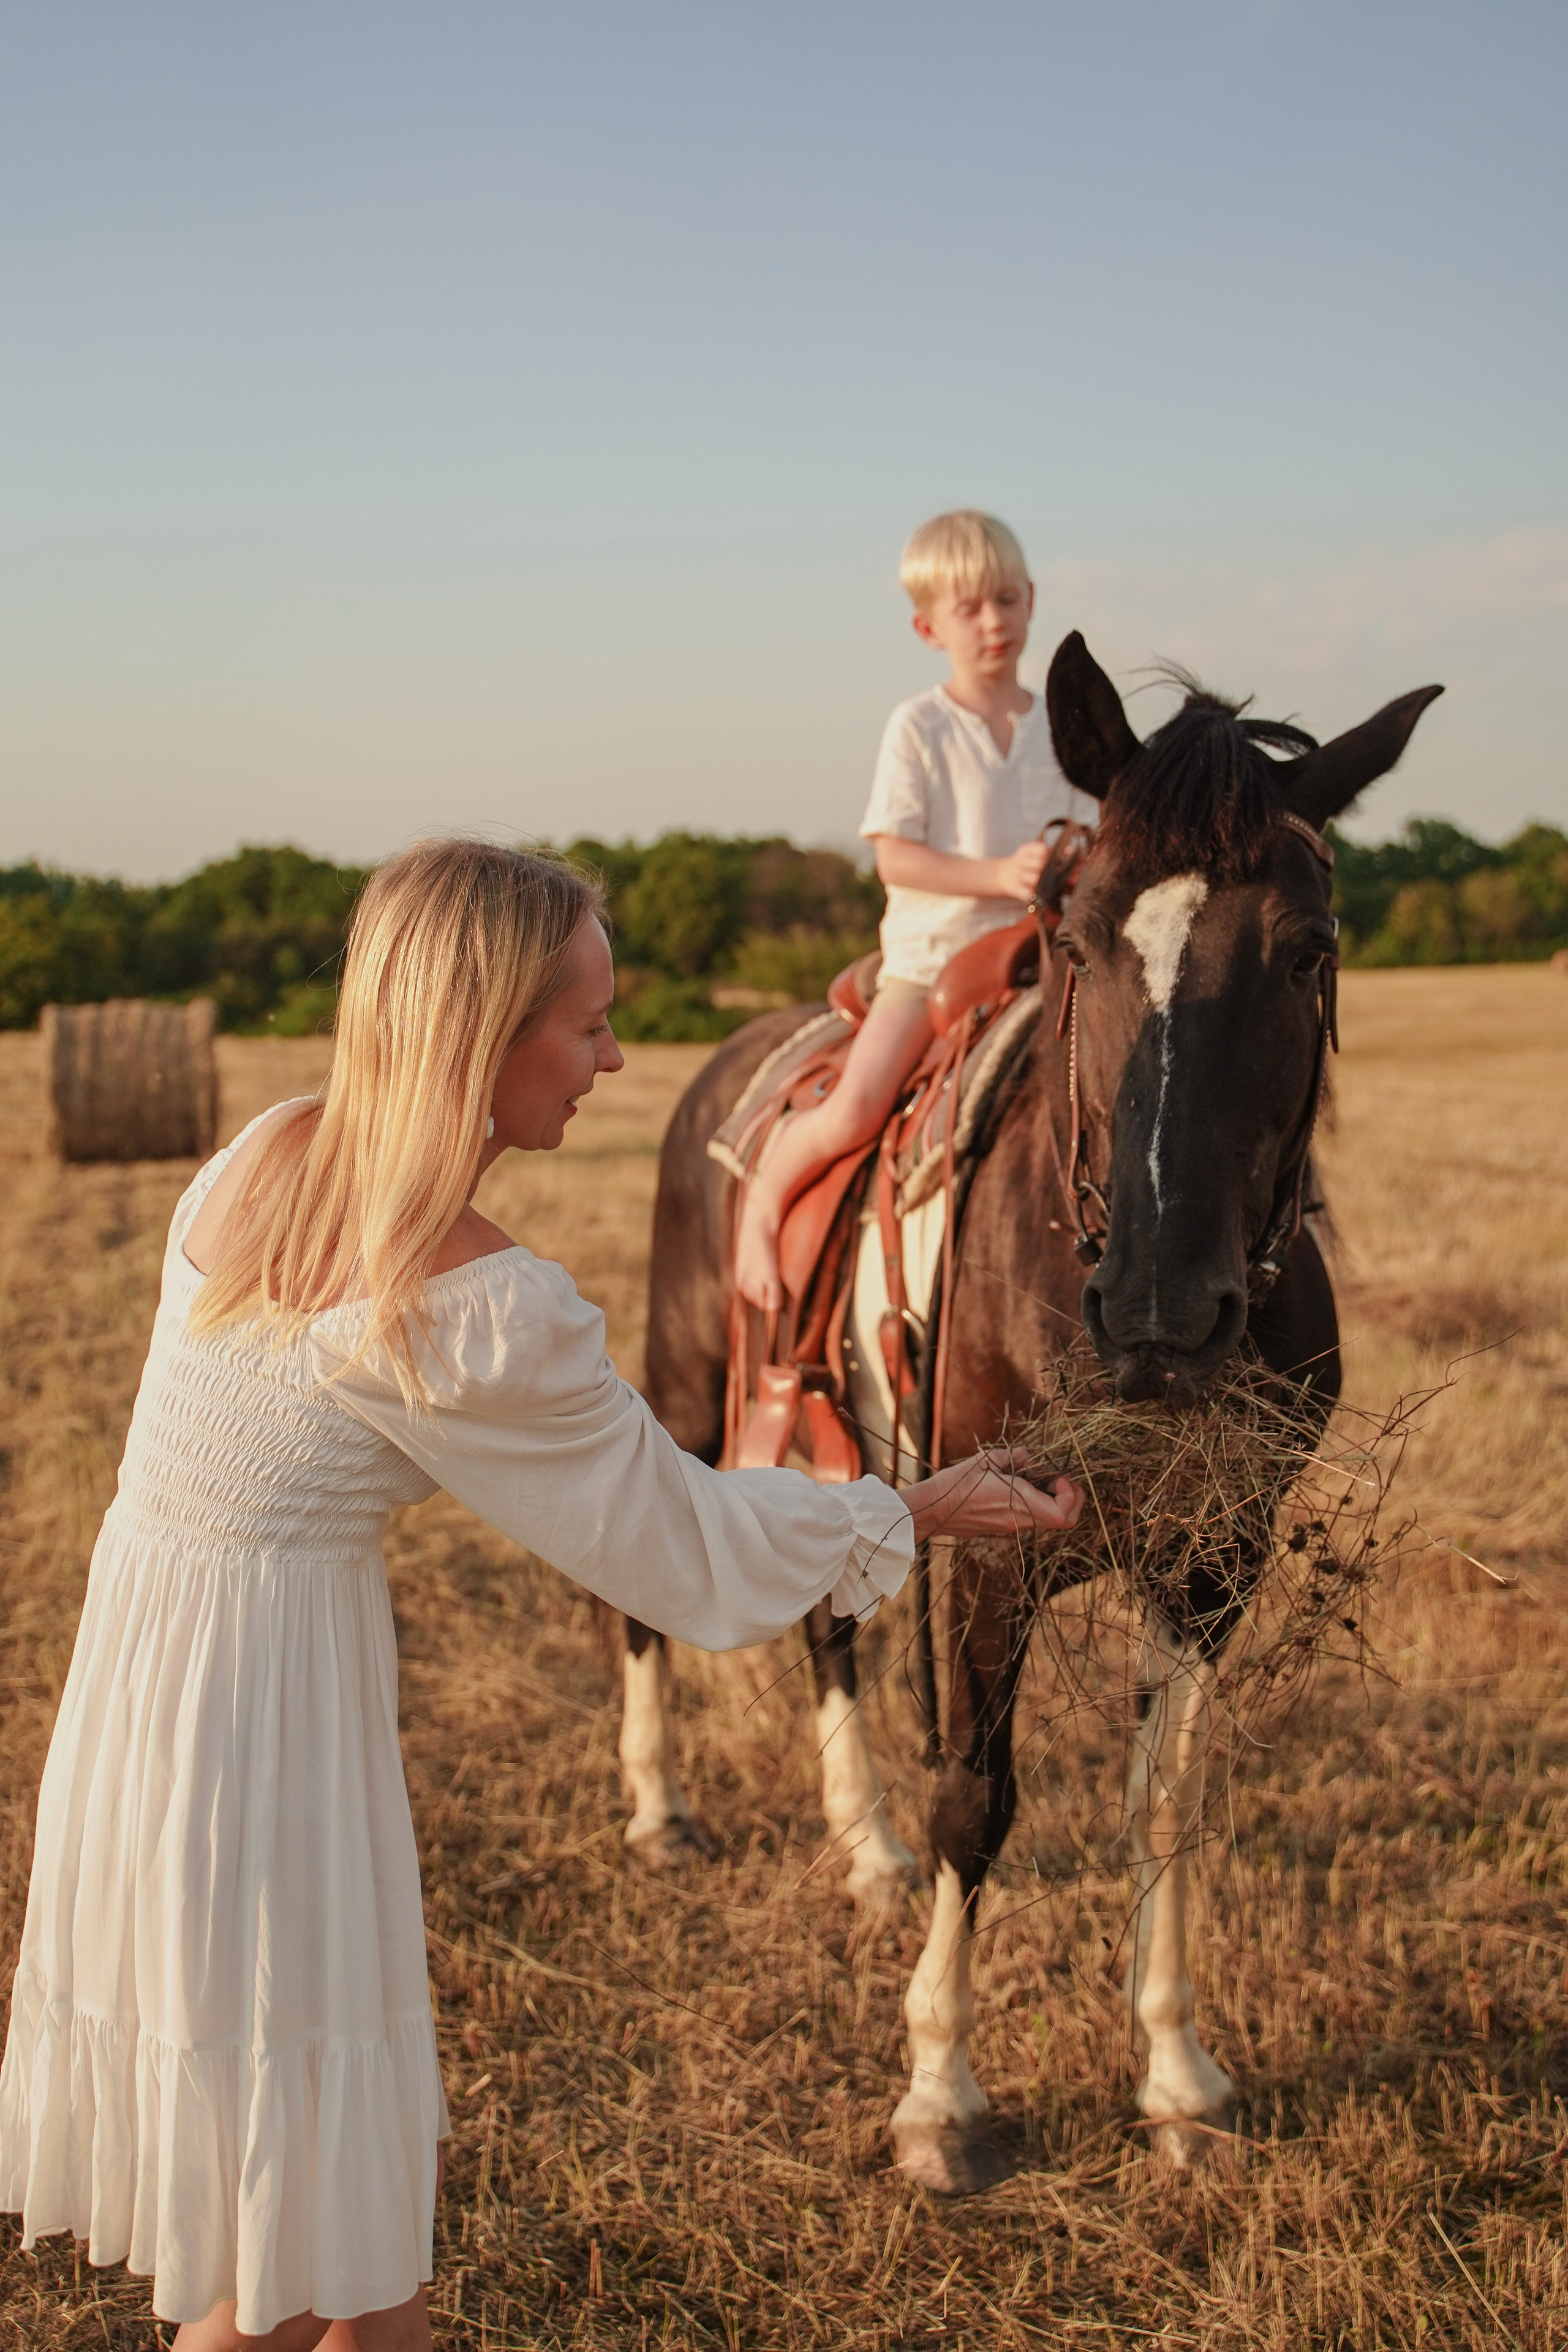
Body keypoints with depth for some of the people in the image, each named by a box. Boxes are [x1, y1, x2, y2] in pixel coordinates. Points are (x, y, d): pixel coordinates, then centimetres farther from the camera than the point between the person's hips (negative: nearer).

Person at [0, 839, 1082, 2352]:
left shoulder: (261, 1155, -1)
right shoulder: (484, 1312, -21)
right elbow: (682, 1539, -10)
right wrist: (920, 1513, 2)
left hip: (127, 1666, 8)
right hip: (275, 1700, -8)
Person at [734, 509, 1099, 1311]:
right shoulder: (919, 727, -3)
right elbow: (894, 856, -10)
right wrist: (998, 875, -21)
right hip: (929, 951, -4)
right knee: (855, 1110, -20)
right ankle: (764, 1199, 8)